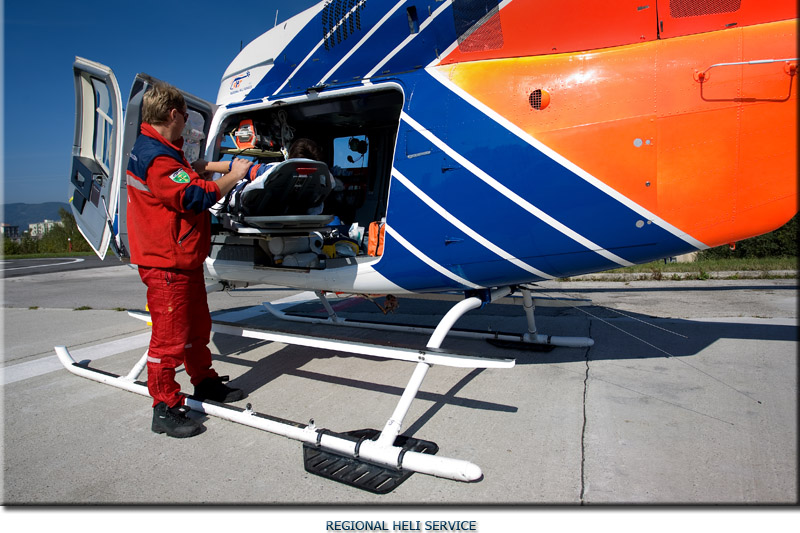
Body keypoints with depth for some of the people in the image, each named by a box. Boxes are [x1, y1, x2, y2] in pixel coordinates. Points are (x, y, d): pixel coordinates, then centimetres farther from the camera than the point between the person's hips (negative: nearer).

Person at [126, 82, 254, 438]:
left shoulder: (163, 150, 14)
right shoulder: (156, 157, -20)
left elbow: (187, 170, 31)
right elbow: (195, 196, -24)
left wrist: (225, 165, 21)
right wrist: (232, 176, -12)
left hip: (185, 261, 11)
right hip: (166, 265, -11)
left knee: (197, 327, 21)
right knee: (170, 337, -1)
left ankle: (205, 382, 38)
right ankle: (165, 409, 12)